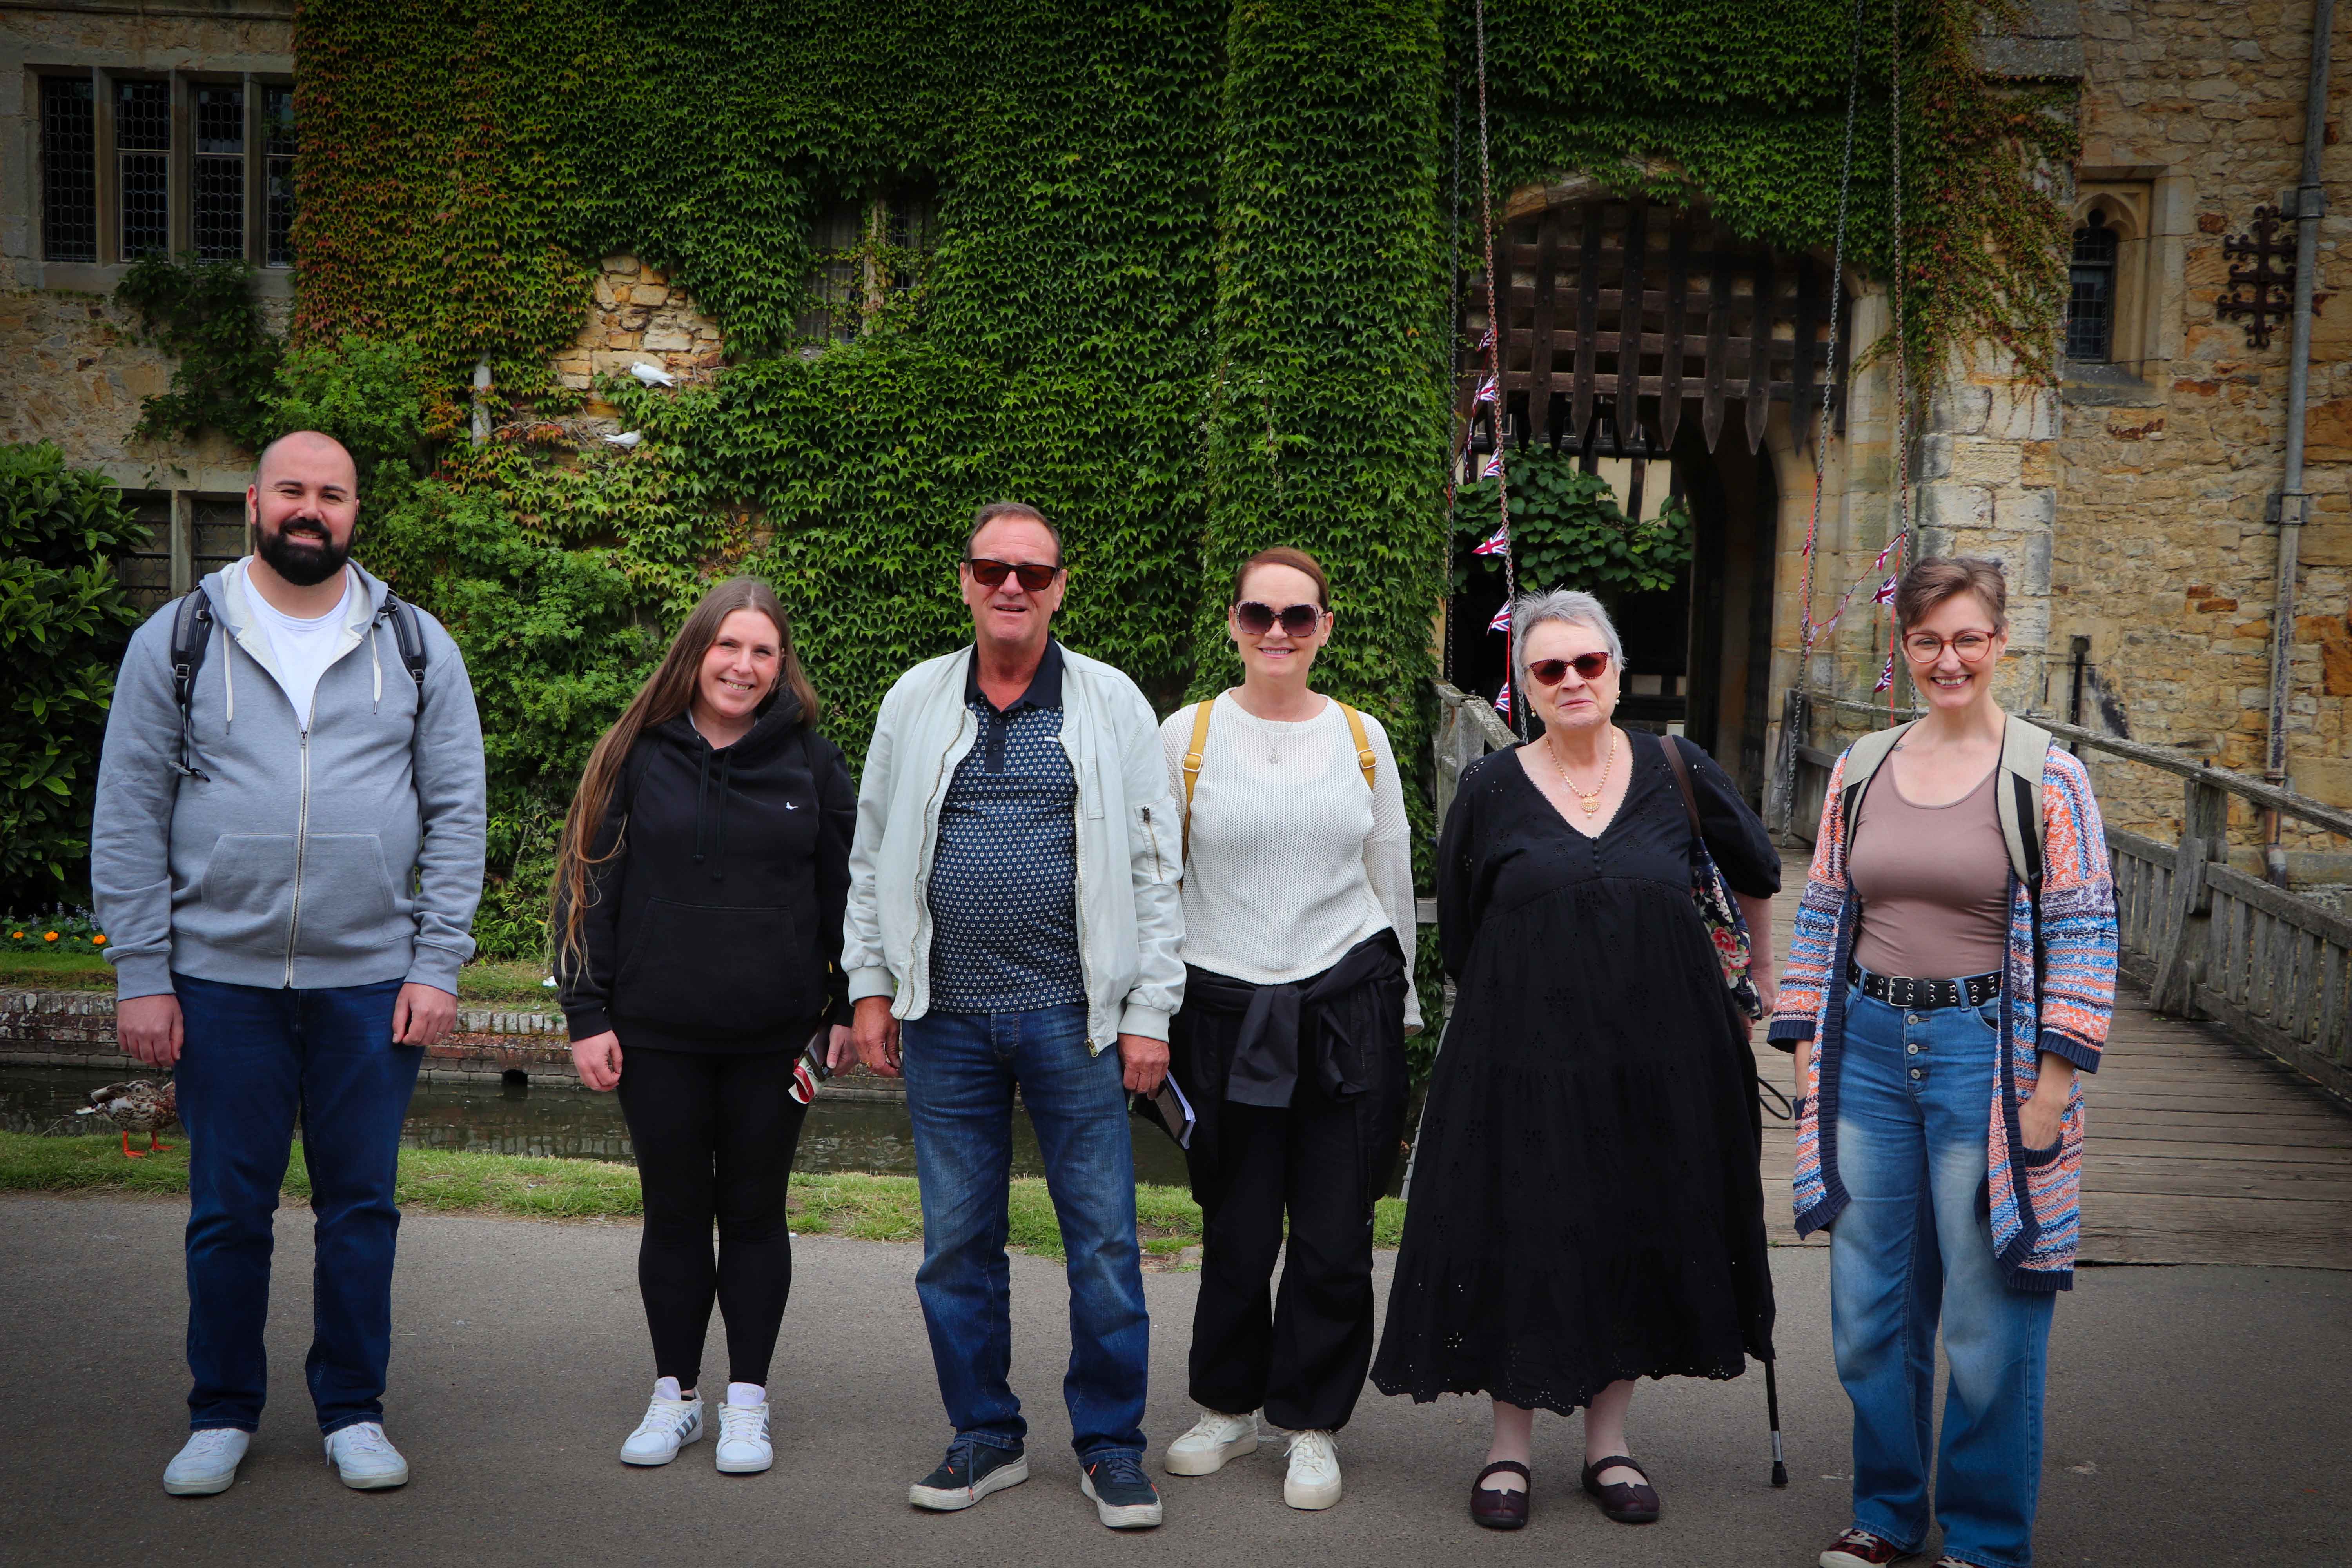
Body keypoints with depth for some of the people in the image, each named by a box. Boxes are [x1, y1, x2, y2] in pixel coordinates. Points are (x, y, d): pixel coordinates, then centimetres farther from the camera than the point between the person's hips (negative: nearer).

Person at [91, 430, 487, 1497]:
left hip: (374, 980, 1)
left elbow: (457, 813, 4)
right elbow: (128, 820, 3)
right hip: (220, 978, 0)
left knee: (361, 1205, 7)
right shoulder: (177, 641, 3)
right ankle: (223, 1415, 23)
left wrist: (437, 967, -3)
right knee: (228, 1209, 7)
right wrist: (141, 976, -4)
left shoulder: (415, 645, 6)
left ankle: (353, 1411, 22)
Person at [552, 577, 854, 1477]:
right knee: (674, 1213, 10)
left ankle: (747, 1402, 19)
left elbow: (846, 897, 8)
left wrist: (850, 1010, 4)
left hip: (773, 1043, 0)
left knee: (755, 1214, 8)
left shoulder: (812, 764, 3)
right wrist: (586, 1015, -1)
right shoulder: (638, 757, 2)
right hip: (657, 1038, 0)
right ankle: (674, 1395, 23)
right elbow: (591, 886, 3)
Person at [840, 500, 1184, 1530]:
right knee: (957, 1240, 9)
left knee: (1103, 1239, 1)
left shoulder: (1112, 705, 2)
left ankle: (1110, 1445, 15)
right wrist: (870, 987, 8)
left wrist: (1150, 1012, -3)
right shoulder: (915, 702, 9)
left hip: (1073, 1017, -2)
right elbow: (872, 855, 14)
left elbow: (1153, 868, 2)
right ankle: (986, 1437, 24)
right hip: (946, 1018, 2)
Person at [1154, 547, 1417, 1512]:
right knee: (1236, 1233, 4)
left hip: (1347, 1009, 1)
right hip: (1226, 1012, -1)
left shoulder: (1362, 739, 8)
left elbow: (1392, 881, 15)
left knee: (1335, 1236, 3)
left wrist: (1400, 1009, 16)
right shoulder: (1187, 737, 2)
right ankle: (1228, 1408, 26)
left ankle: (1312, 1425, 20)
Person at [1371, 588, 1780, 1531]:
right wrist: (1542, 996, 7)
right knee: (1519, 1239, 2)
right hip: (1523, 1054, -1)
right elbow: (1458, 936, 7)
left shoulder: (1677, 774, 2)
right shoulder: (1491, 791, -1)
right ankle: (1509, 1446, 19)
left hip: (1656, 1057, 2)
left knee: (1636, 1236, 9)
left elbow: (1758, 873, 18)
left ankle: (1609, 1443, 25)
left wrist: (1763, 982, 24)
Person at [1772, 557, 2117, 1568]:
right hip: (1869, 1050, 4)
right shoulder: (1861, 771, 8)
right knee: (1868, 1308, 11)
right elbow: (1821, 917, 13)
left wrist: (2052, 1087, -12)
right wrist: (1808, 1055, 8)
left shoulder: (2047, 780, -4)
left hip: (1986, 1056, -4)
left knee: (1988, 1316, 4)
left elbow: (2083, 941, -7)